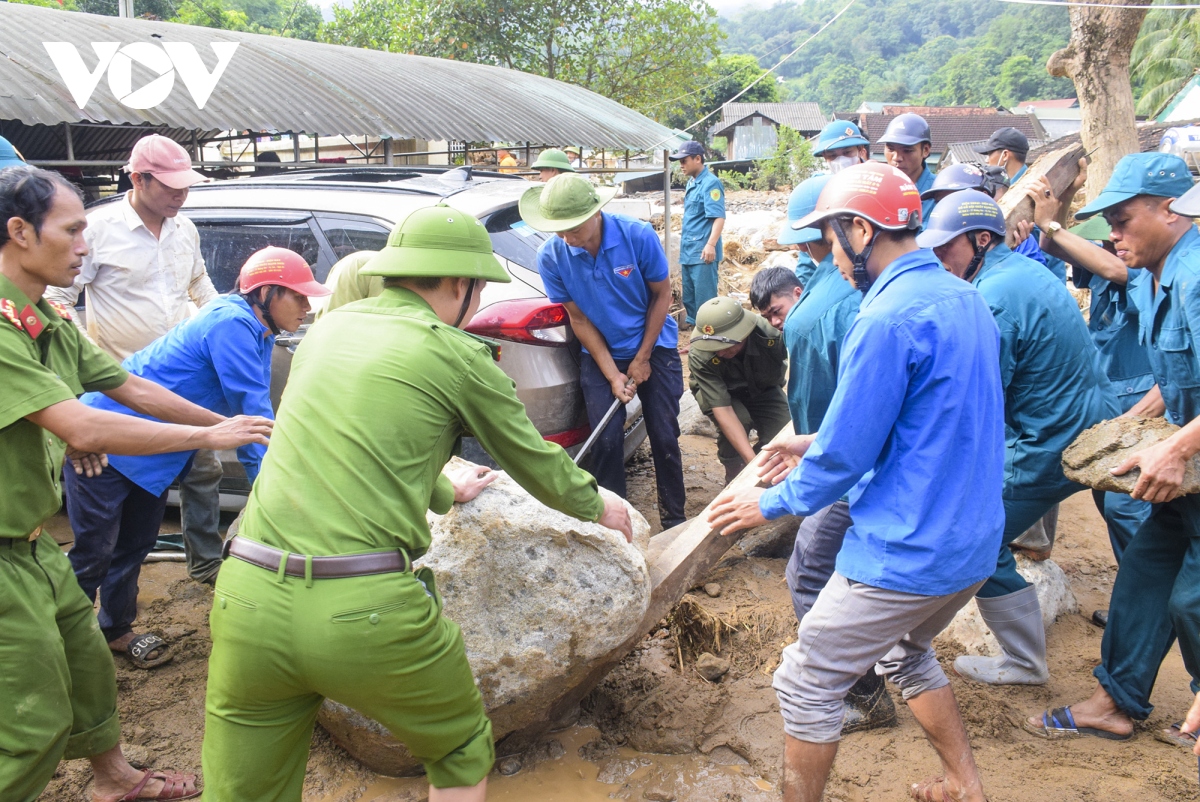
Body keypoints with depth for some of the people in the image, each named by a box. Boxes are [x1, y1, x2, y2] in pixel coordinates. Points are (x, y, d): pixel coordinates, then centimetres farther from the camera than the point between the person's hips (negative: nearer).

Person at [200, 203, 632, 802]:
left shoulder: (330, 327, 17)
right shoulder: (456, 355, 0)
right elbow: (535, 462, 14)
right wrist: (599, 507, 34)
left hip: (248, 597, 6)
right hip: (365, 611, -5)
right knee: (462, 754, 22)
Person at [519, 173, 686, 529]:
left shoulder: (638, 236, -22)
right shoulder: (551, 256, -18)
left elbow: (662, 294, -8)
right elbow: (578, 318, -9)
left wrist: (642, 359, -8)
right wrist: (612, 375, -13)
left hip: (655, 348, -1)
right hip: (600, 354, 1)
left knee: (664, 438, 0)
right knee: (606, 441, -6)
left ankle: (674, 520, 18)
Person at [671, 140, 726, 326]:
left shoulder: (711, 183, -13)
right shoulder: (691, 183, 14)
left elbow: (719, 217, -20)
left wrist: (711, 244, -28)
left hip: (702, 252, -9)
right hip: (688, 250, 9)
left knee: (704, 296, -5)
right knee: (688, 295, 16)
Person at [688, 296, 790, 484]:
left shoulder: (773, 334, -36)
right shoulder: (700, 357, -36)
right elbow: (722, 411, -39)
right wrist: (753, 460, -46)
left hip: (764, 390, 2)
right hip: (718, 393, -2)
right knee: (738, 418, -32)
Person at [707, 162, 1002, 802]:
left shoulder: (888, 320, -23)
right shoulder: (963, 298, 7)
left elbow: (845, 455, -19)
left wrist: (771, 503, -2)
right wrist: (820, 443, 18)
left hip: (906, 553, -9)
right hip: (974, 542, 10)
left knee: (805, 686, 7)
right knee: (904, 651, 32)